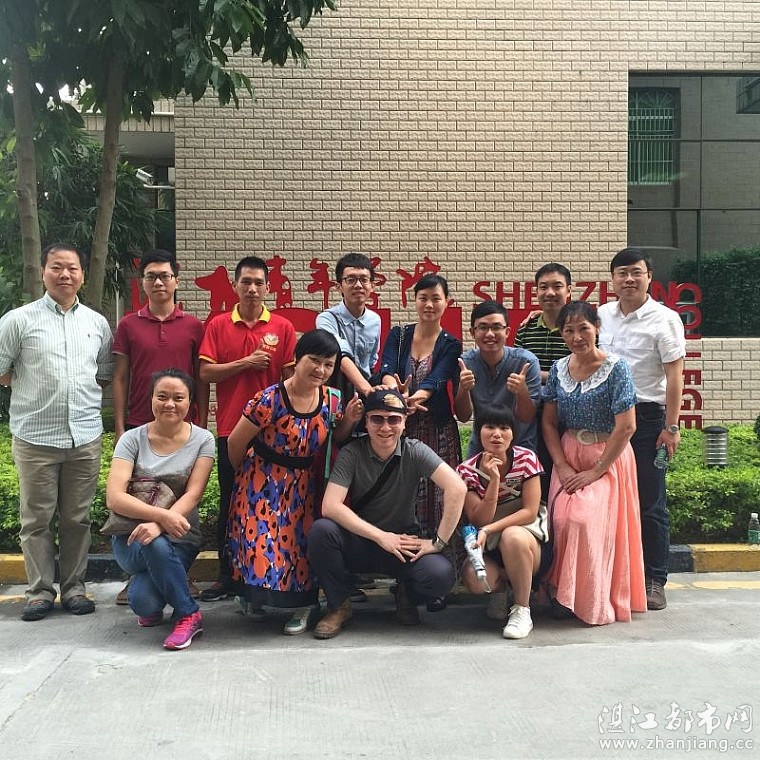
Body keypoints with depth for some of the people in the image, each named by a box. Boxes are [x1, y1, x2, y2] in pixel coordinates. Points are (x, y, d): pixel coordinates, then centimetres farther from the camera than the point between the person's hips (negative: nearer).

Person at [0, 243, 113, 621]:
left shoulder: (97, 323, 10)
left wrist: (83, 390, 6)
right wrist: (31, 385, 3)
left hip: (85, 436, 2)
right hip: (34, 436, -2)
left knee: (77, 518, 9)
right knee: (36, 519, 5)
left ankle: (74, 588, 19)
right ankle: (40, 591, 16)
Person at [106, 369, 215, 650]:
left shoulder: (202, 440, -2)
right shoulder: (132, 439, -3)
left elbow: (193, 495, -11)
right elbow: (114, 498, -14)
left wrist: (158, 525, -30)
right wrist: (161, 515, -30)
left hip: (179, 536, -1)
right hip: (131, 534, 1)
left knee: (145, 602, -29)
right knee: (154, 545, -35)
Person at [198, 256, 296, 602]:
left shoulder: (283, 327, 3)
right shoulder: (218, 325, 4)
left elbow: (290, 377, 3)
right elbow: (205, 372, -3)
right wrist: (246, 362, -12)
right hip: (230, 428, 1)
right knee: (229, 502, 8)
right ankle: (227, 576, 18)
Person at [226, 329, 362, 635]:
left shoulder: (330, 400, -6)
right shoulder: (270, 400, -22)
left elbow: (333, 443, 11)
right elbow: (235, 444, -10)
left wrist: (348, 421, -9)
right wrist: (250, 475, 9)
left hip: (302, 486, 4)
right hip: (263, 484, -4)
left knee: (300, 543, 4)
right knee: (263, 543, -3)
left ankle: (305, 603, 21)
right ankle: (253, 590, 25)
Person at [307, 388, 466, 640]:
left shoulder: (415, 452, -10)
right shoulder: (352, 453, -11)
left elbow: (457, 489, -21)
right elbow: (330, 506, -22)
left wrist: (438, 542, -24)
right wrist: (381, 536, -25)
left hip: (404, 544, 0)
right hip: (359, 542, 0)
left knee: (441, 576, -29)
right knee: (321, 530, -30)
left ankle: (407, 594, 9)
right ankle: (339, 605, -5)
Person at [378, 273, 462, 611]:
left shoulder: (450, 345, 2)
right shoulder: (398, 335, 7)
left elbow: (436, 381, -16)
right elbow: (387, 371, -11)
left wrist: (414, 398, -38)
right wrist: (394, 392, -34)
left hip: (438, 431, -1)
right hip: (400, 429, 2)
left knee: (436, 502, -3)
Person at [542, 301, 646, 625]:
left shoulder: (616, 368, -12)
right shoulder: (559, 369, 4)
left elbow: (626, 427, -16)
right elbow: (549, 422, 6)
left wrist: (595, 472, -15)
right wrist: (562, 466, -7)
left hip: (607, 458, -4)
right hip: (568, 456, 4)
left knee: (589, 521, -15)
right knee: (562, 520, -10)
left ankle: (596, 604, 5)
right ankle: (565, 596, 10)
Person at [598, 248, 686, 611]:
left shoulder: (664, 319, -4)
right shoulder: (602, 315, 9)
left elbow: (674, 376, -7)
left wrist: (671, 427, -13)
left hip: (647, 417, -4)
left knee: (650, 503, 2)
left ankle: (654, 581, 13)